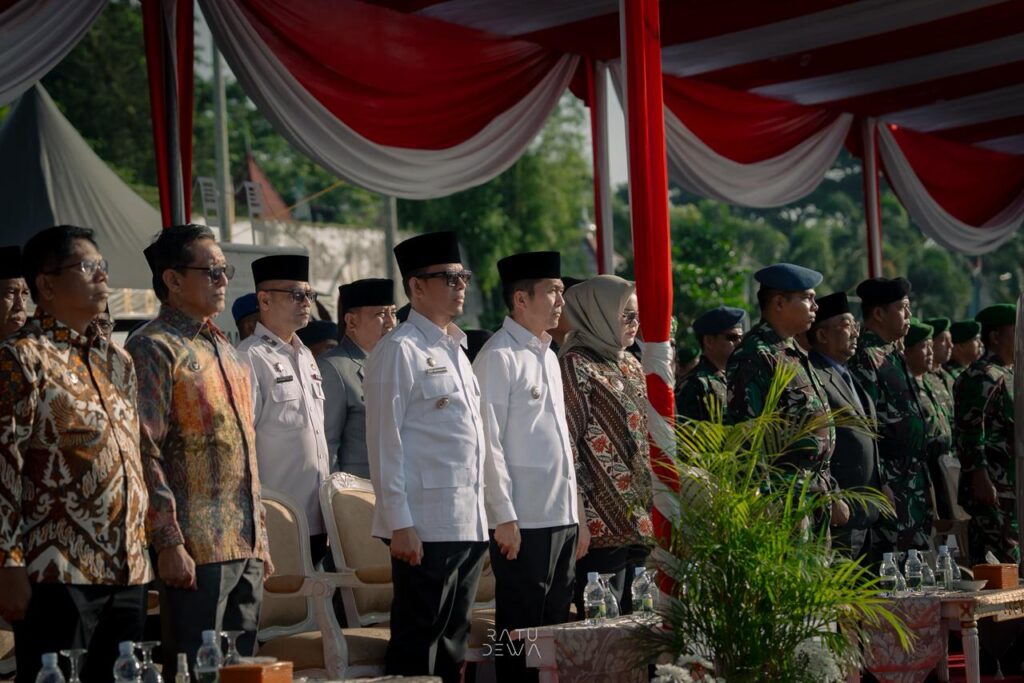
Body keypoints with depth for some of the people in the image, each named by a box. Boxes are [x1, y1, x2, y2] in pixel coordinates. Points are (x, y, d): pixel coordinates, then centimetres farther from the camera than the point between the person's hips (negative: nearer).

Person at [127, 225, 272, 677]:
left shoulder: (226, 351, 19)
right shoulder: (153, 348, -8)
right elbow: (146, 454, -14)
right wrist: (169, 542, -19)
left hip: (246, 549, 8)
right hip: (196, 551, -8)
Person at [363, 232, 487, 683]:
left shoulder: (456, 349, 17)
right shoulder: (399, 350, -8)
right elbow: (385, 442, -12)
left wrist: (482, 518, 16)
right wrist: (399, 523, -17)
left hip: (469, 523, 8)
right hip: (425, 526, -8)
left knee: (453, 643, 13)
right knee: (416, 645, -2)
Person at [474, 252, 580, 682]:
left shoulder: (548, 356, 16)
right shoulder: (499, 356, -10)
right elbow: (489, 441, -14)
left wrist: (573, 510, 16)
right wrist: (504, 517, -17)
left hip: (562, 517, 8)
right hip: (523, 520, -8)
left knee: (555, 626, 13)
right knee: (520, 630, -1)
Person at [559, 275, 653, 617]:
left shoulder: (631, 366, 15)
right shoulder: (576, 364, -8)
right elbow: (566, 446, -13)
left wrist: (649, 509, 16)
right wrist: (577, 517, -17)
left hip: (636, 520, 8)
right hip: (600, 523, -8)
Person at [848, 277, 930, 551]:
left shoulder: (894, 355, 16)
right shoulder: (864, 359, -14)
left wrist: (922, 478, 20)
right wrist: (880, 484, -19)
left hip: (914, 478, 9)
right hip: (890, 481, -9)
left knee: (916, 549, 10)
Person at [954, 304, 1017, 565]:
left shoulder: (1009, 375, 19)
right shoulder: (981, 376, -11)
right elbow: (970, 432, -18)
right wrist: (980, 479, -23)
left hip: (1013, 487, 10)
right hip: (993, 486, -10)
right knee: (1005, 561, -11)